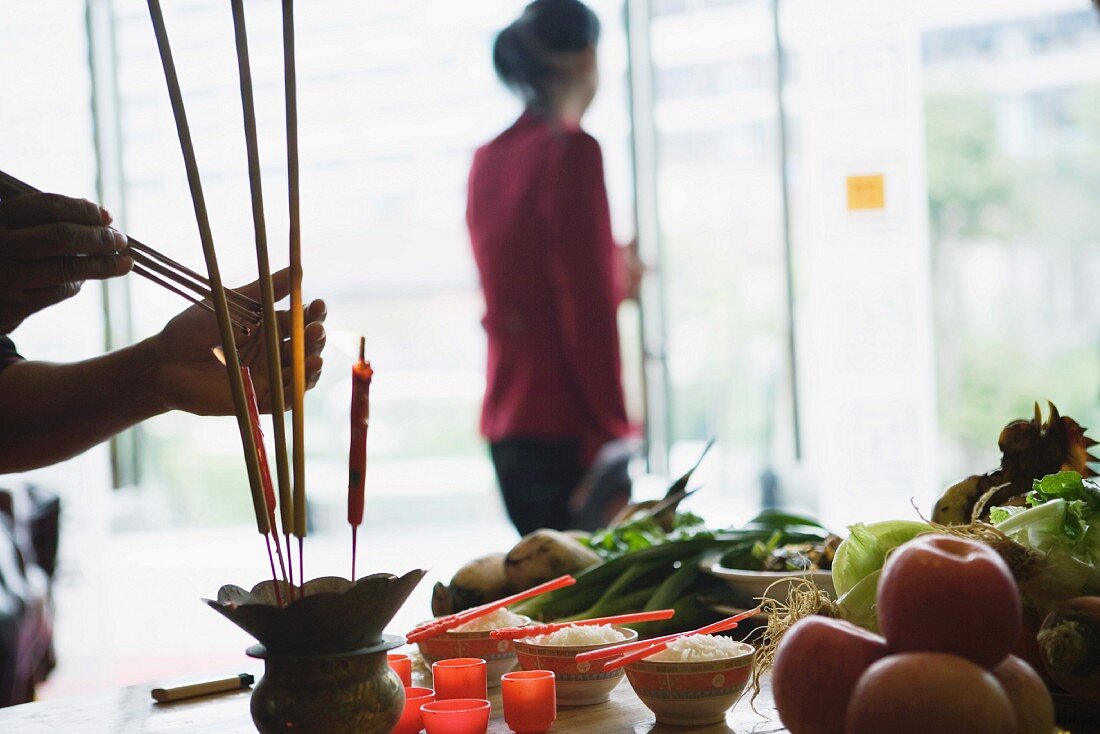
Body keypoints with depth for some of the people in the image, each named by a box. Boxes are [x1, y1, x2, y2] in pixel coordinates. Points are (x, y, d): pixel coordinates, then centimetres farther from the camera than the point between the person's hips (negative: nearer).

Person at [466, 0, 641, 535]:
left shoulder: (487, 161, 12)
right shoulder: (571, 150, -11)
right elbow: (587, 309, -16)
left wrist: (617, 279, 34)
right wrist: (612, 427, -13)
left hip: (504, 419, 8)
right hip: (565, 425, -8)